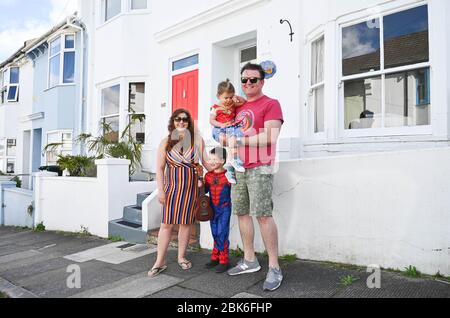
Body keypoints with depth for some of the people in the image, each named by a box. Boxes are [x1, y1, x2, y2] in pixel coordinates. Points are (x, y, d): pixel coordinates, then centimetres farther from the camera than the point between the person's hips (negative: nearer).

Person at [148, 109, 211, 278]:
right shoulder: (166, 142, 2)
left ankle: (181, 257, 25)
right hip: (171, 188, 0)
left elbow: (207, 162, 4)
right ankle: (160, 261, 11)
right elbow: (160, 168, 1)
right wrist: (160, 190, -5)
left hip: (190, 188, 1)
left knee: (186, 222, 8)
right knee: (167, 224, 1)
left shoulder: (197, 140, 2)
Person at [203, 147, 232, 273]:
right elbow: (205, 190, 9)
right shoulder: (208, 175, 3)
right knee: (215, 234, 14)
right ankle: (215, 258, 26)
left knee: (222, 234, -4)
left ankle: (224, 261, 8)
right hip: (213, 208, 5)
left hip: (224, 208, -5)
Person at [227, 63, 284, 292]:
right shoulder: (240, 107, 20)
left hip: (259, 168, -7)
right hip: (239, 168, 8)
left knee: (263, 214, -11)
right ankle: (250, 261, 22)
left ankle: (274, 268, 0)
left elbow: (270, 137, -14)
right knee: (242, 213, 9)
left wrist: (240, 141, -10)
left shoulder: (271, 104, -2)